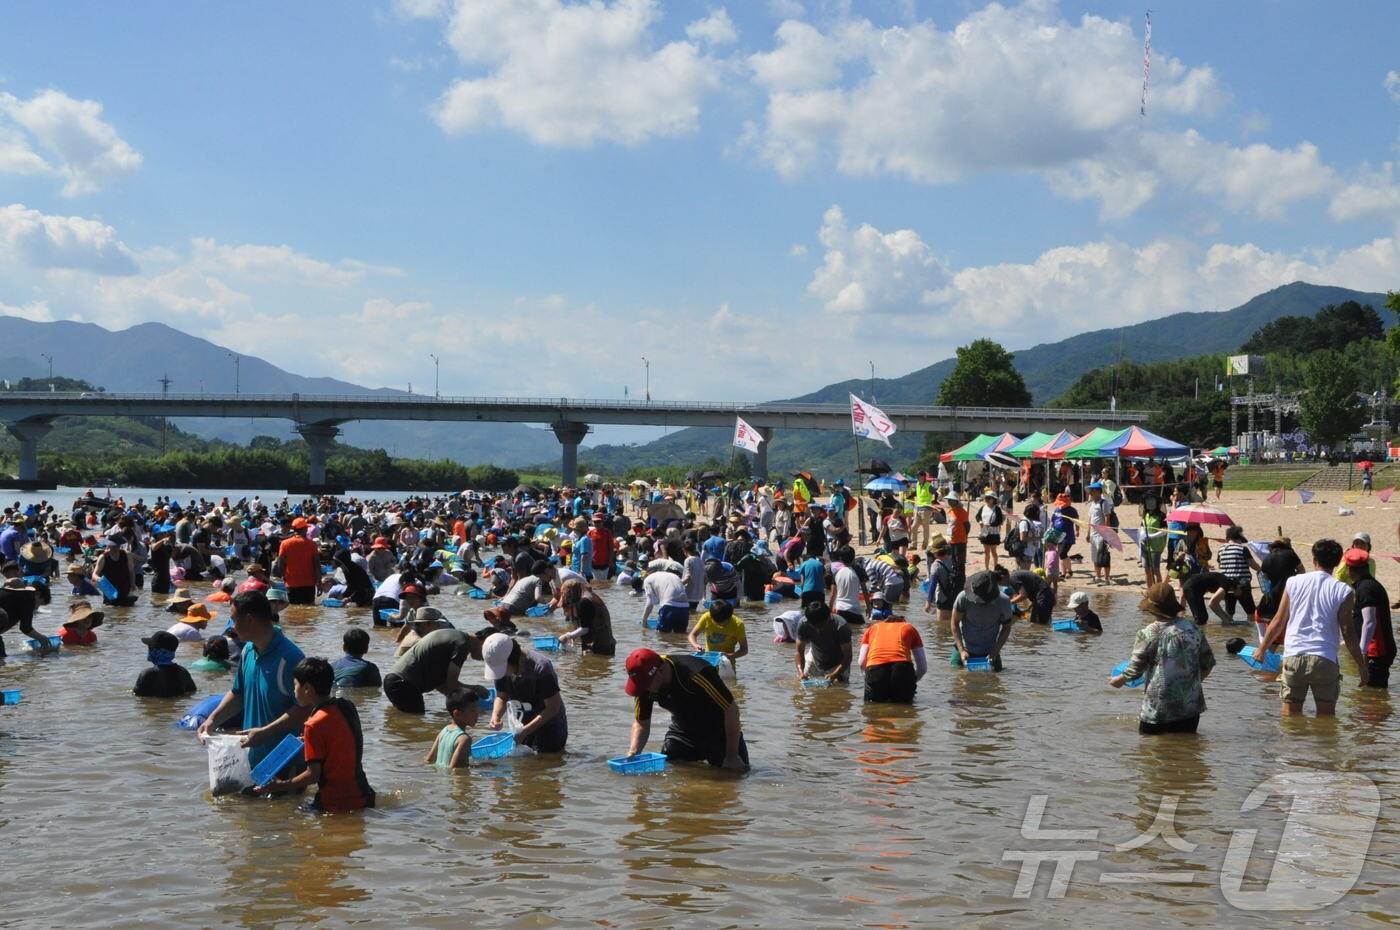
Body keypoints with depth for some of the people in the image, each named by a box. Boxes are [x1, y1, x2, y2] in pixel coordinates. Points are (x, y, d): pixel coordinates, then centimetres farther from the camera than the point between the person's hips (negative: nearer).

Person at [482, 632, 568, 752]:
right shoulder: (501, 669, -10)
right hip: (525, 723, 6)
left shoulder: (540, 668, -29)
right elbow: (502, 696, 5)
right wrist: (495, 716, -18)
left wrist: (526, 731, -27)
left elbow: (553, 707, -24)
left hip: (550, 725, -6)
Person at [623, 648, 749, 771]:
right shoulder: (645, 684, -17)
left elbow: (731, 709, -30)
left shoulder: (696, 675, -37)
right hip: (683, 731, 5)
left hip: (718, 731, -5)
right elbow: (641, 723, -3)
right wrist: (632, 754, -23)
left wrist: (732, 756, -24)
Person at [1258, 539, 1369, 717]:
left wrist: (1262, 649, 21)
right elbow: (1348, 632, -3)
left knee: (1290, 715, 8)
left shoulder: (1293, 582, 5)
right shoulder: (1343, 591, -2)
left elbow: (1278, 621, 9)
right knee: (1326, 717, 8)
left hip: (1293, 657, 2)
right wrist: (1362, 666, 5)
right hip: (1324, 660, -2)